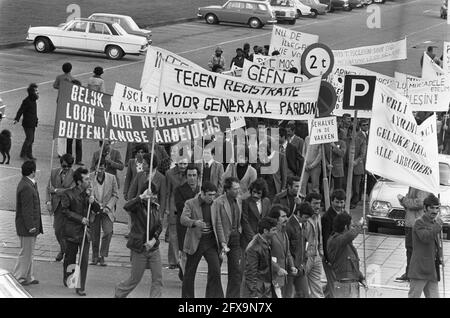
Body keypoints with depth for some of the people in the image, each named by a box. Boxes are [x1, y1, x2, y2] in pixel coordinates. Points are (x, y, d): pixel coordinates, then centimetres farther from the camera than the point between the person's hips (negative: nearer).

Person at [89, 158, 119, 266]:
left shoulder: (111, 178, -2)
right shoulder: (90, 177, -4)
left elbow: (115, 195, 3)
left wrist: (108, 206, -9)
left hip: (107, 210, 0)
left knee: (108, 231, -15)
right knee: (94, 234, 3)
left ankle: (102, 256, -3)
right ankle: (95, 257, 19)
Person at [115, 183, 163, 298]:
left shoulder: (154, 207, 7)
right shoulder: (138, 205, -12)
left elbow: (159, 226, 7)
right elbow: (127, 207, -35)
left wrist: (154, 239, -9)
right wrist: (141, 197, -40)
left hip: (153, 248, 5)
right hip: (139, 249, -5)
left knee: (158, 279, 0)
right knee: (135, 279, 7)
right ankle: (119, 292, 33)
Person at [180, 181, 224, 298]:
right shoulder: (190, 204, -7)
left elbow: (217, 224, 13)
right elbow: (183, 219, -22)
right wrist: (195, 223, -42)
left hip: (211, 242, 3)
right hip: (195, 242, -3)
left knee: (215, 270, -9)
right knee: (190, 273, 6)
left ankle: (214, 296, -2)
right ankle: (187, 296, 20)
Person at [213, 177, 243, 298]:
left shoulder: (239, 201, 6)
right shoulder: (218, 203, -13)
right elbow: (218, 224, -14)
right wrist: (223, 244, -17)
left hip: (236, 238, 5)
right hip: (224, 237, -5)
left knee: (237, 272, 0)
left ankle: (232, 296, 7)